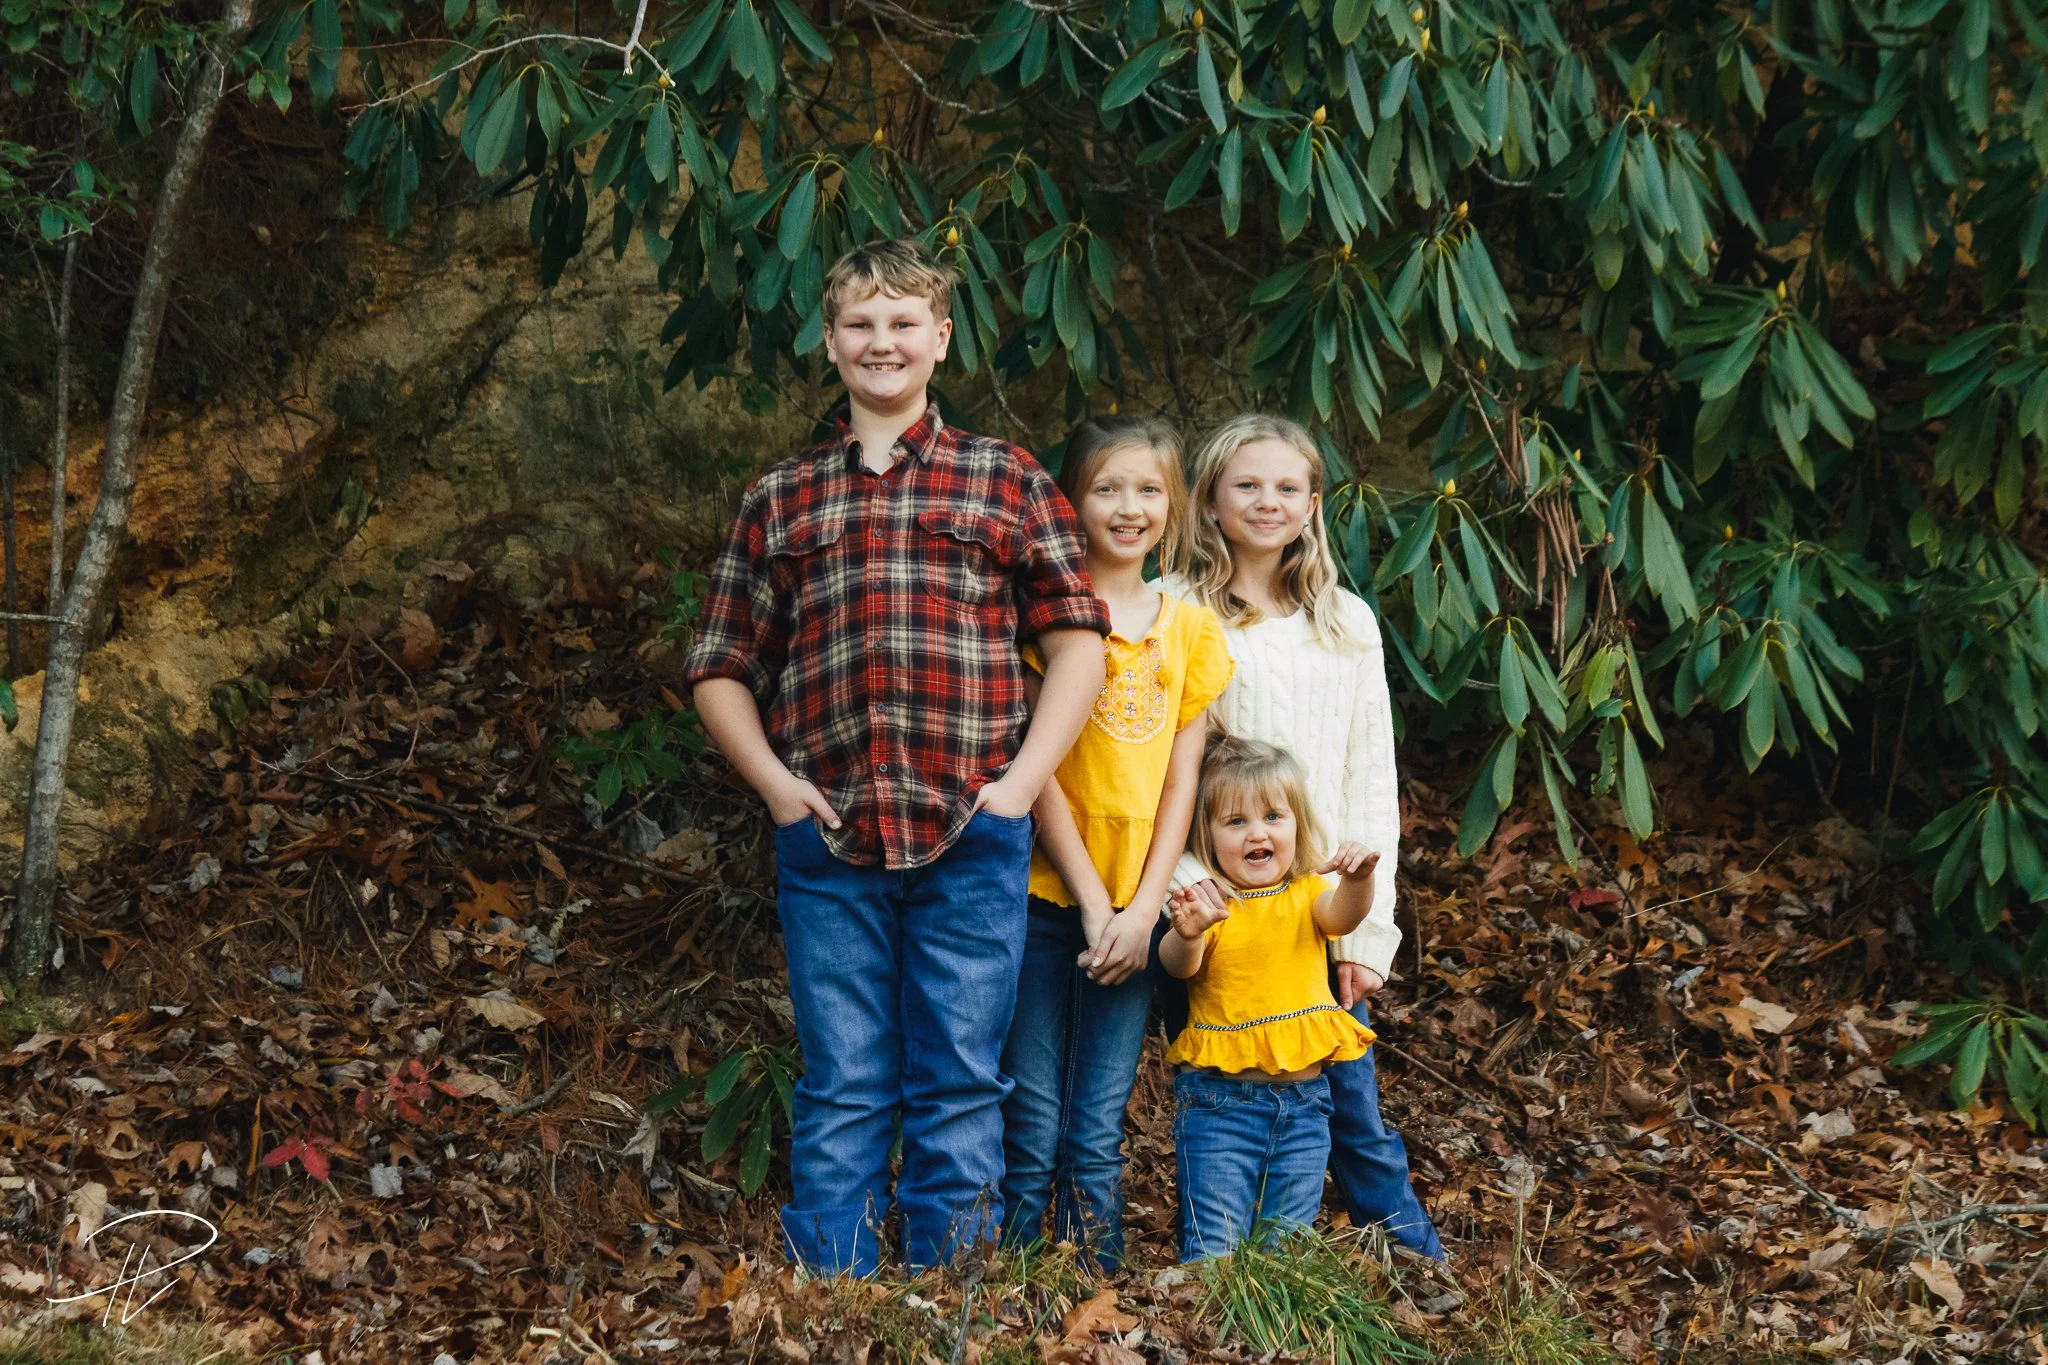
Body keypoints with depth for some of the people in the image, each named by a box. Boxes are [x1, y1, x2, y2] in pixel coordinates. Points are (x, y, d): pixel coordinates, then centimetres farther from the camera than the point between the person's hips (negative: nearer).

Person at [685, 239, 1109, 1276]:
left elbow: (1077, 637, 8)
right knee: (841, 1094, 4)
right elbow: (719, 670, 16)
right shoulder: (779, 501, 15)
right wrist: (776, 782, 0)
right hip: (827, 841, 1)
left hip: (971, 838, -1)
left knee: (959, 1089, 2)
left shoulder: (1006, 482, 12)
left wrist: (1023, 779, -4)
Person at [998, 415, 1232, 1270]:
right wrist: (1091, 904, -10)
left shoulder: (1191, 629, 10)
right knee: (1031, 1130, -1)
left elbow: (1182, 779, 7)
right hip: (1046, 894, -3)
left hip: (1134, 909, 3)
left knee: (1098, 1136, 6)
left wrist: (1143, 908, -4)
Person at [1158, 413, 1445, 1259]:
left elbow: (1372, 781, 11)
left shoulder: (1347, 624, 12)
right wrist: (1184, 877, -19)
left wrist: (1367, 927, 4)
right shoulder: (1173, 613, 1)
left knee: (1356, 1120, 4)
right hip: (1212, 906, -2)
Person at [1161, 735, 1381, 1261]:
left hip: (1302, 1099, 3)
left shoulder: (1308, 894, 4)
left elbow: (1342, 915, -16)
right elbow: (1179, 965, -21)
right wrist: (1187, 936, -44)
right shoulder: (1207, 902, -4)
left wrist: (1357, 880, -39)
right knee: (1215, 1251, -4)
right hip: (1219, 1098, -3)